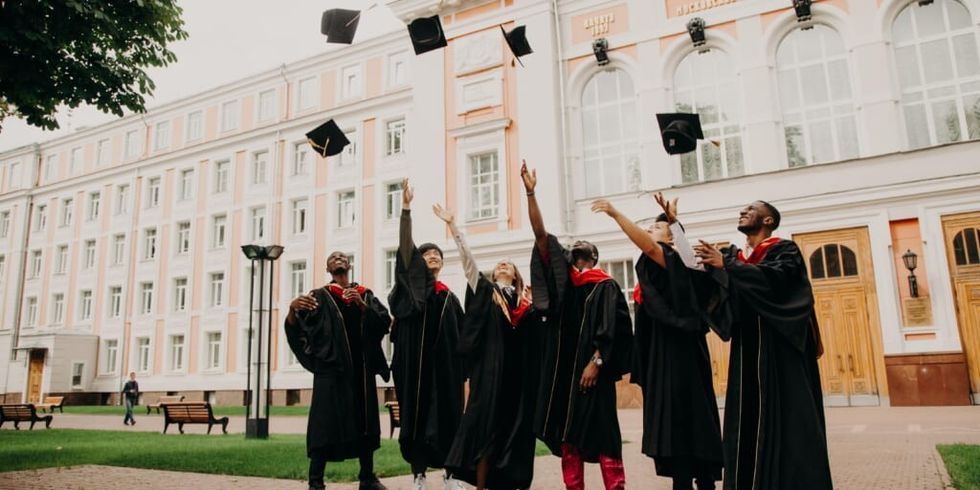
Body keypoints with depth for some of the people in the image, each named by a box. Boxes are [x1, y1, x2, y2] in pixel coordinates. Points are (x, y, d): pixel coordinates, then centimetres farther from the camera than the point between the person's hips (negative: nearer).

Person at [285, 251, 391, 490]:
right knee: (325, 422, -8)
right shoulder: (320, 296, 7)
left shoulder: (365, 294, 15)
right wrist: (293, 308, -28)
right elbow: (294, 328, -6)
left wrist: (362, 304, -13)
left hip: (361, 367, 3)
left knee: (364, 422, 6)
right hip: (331, 367, -3)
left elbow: (384, 321, 1)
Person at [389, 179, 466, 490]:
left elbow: (461, 334, 13)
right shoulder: (411, 284, 6)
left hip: (444, 362, 3)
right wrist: (406, 208, -16)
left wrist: (462, 365, 2)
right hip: (416, 359, -2)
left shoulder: (449, 296, 14)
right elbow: (404, 248, -7)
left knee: (447, 414, 3)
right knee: (416, 411, 0)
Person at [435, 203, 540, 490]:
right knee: (487, 424, -4)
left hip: (519, 371, 3)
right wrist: (452, 225, -4)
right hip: (490, 368, -2)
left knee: (515, 425, 4)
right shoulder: (485, 291, 10)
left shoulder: (528, 303, 15)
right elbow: (467, 258, 2)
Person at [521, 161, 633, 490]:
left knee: (600, 428, -3)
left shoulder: (605, 285, 3)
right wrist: (530, 192, -1)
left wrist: (596, 362, -16)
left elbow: (609, 328, -5)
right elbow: (540, 234, 4)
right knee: (566, 429, 6)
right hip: (562, 364, 4)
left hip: (591, 365, -4)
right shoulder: (562, 277, 12)